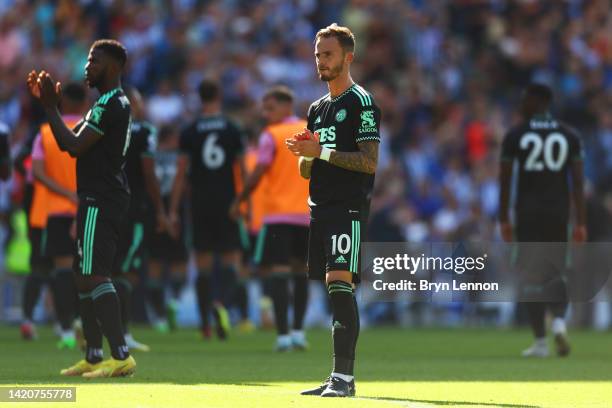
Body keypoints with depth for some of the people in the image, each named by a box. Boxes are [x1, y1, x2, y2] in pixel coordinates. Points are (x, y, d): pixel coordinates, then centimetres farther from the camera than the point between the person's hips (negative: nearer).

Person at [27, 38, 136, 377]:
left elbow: (75, 146, -19)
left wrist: (50, 108, -12)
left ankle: (121, 355, -24)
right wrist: (50, 104, 17)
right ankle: (93, 357, 19)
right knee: (84, 276, 15)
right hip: (98, 200, 11)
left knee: (94, 275, -17)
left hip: (100, 202, -11)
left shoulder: (112, 105, -14)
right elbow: (68, 143, 23)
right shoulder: (108, 103, 20)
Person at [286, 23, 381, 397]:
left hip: (349, 208, -8)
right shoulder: (317, 109, 20)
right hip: (321, 209, 8)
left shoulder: (362, 103, -4)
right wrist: (306, 154, 1)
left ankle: (344, 376, -22)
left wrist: (321, 151, -15)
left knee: (339, 282, -18)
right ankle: (338, 378, 9)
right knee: (332, 292, 7)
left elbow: (369, 161, -13)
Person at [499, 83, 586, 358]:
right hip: (558, 212, 2)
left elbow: (504, 180, 0)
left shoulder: (515, 135, -1)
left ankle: (540, 342, 0)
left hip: (528, 214, -2)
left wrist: (504, 219, 8)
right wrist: (581, 223, 3)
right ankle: (558, 320, -13)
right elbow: (578, 182, 1)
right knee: (555, 274, 14)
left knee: (531, 278, 3)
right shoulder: (569, 136, 4)